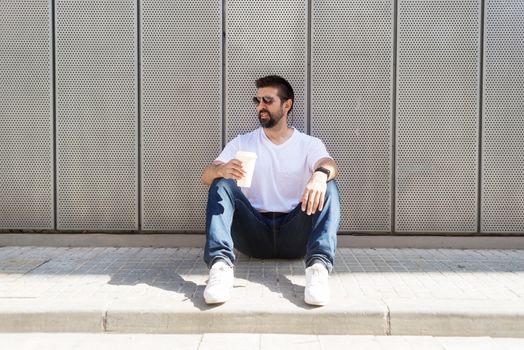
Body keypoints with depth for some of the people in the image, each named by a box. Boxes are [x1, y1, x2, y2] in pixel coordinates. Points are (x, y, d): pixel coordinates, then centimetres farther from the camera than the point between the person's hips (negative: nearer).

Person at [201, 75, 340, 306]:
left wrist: (321, 174, -43)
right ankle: (221, 265, -39)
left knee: (328, 187, -22)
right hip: (254, 233, 1)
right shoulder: (242, 143, 12)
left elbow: (328, 164, -16)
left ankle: (318, 266, -41)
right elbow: (206, 176, -1)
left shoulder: (309, 144, 8)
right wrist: (222, 169, -28)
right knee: (221, 184, -20)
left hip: (294, 235, -1)